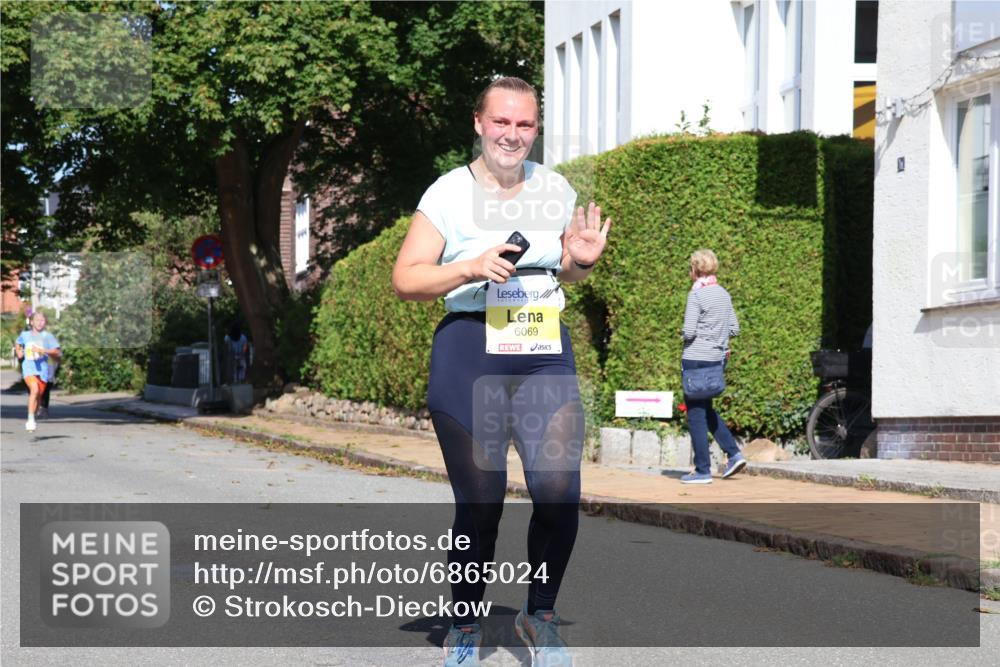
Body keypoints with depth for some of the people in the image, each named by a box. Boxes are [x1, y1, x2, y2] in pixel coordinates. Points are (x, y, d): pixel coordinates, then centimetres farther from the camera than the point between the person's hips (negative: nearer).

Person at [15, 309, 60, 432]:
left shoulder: (48, 337, 1)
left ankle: (31, 421, 30)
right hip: (28, 367, -1)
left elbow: (56, 353, -7)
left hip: (42, 368, 1)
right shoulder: (25, 335, 7)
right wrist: (18, 352, 10)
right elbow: (17, 343, 29)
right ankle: (30, 419, -24)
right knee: (34, 389, -26)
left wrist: (43, 350, -21)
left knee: (37, 396, 9)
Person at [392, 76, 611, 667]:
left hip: (545, 352, 3)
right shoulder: (449, 193, 0)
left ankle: (540, 615, 12)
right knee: (480, 501, -2)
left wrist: (582, 260, 2)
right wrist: (472, 268, -17)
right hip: (470, 350, -3)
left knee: (560, 492, -10)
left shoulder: (556, 190, 11)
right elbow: (406, 280, -2)